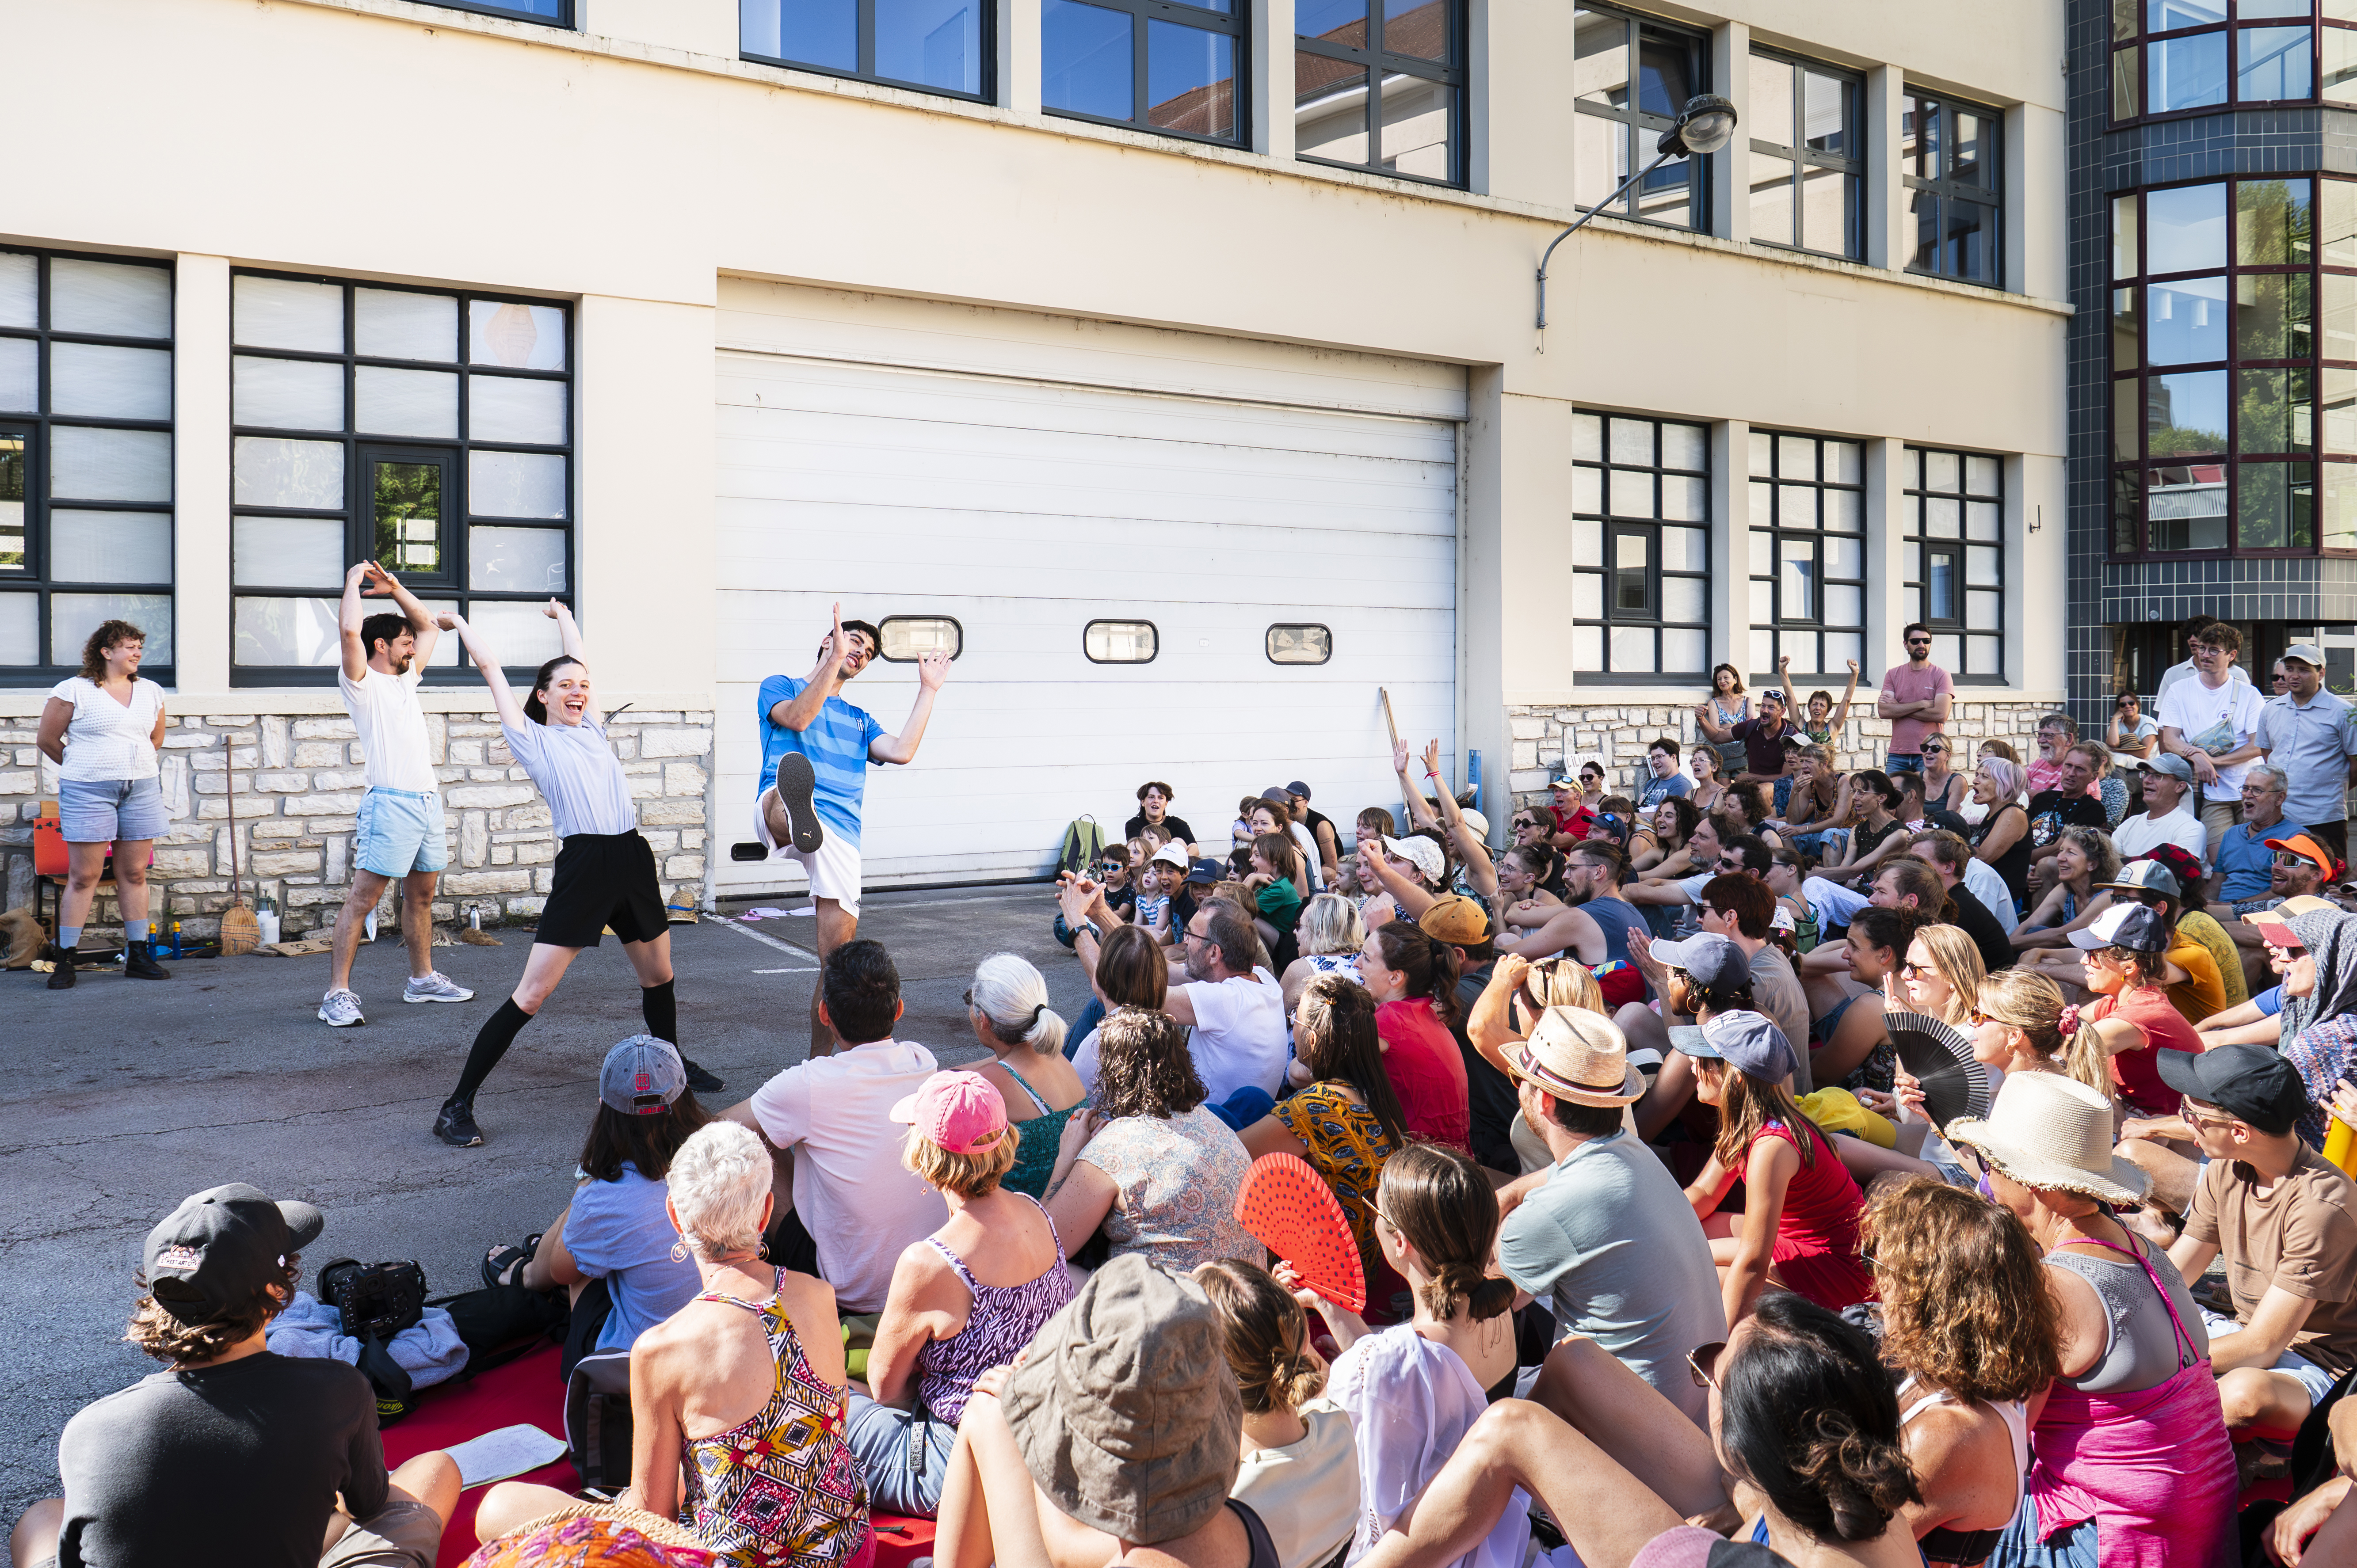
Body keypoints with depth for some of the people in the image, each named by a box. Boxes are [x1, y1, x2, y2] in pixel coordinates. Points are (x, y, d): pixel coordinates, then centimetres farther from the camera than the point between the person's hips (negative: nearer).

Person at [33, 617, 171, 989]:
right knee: (84, 876, -3)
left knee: (135, 873, 7)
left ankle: (138, 957, 11)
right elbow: (47, 739, 5)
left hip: (142, 788, 4)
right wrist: (82, 768, 16)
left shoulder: (151, 692, 11)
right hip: (88, 791, -4)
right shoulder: (73, 691, -3)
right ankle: (65, 960, 5)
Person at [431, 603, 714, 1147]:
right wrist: (457, 622, 23)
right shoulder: (532, 739, 4)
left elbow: (579, 661, 29)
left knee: (657, 975, 20)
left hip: (633, 858, 6)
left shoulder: (592, 730, 17)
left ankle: (673, 1062, 45)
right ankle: (457, 1106, -2)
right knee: (531, 995, -8)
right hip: (584, 863, -6)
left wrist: (562, 614, 43)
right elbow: (491, 667, 10)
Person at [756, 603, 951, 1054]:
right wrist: (834, 658, -6)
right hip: (778, 816, -4)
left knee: (837, 960, -2)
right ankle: (797, 814, -78)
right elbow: (797, 717, -4)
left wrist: (928, 690, 19)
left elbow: (902, 751, 12)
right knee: (787, 780, -42)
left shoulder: (858, 721, 34)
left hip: (841, 835, 4)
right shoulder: (779, 687, 22)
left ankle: (819, 1064, 8)